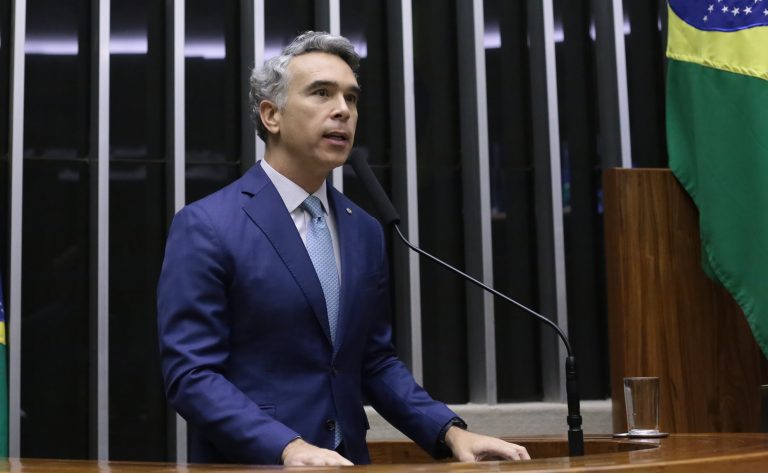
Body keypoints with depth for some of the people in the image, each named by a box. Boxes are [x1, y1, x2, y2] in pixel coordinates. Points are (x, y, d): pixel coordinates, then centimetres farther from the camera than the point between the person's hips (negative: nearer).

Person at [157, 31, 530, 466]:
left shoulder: (366, 231, 9)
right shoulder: (206, 227, -8)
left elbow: (376, 361, 12)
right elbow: (191, 373, -13)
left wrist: (450, 431, -1)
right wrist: (289, 448, -24)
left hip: (346, 462, 4)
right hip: (252, 463, -4)